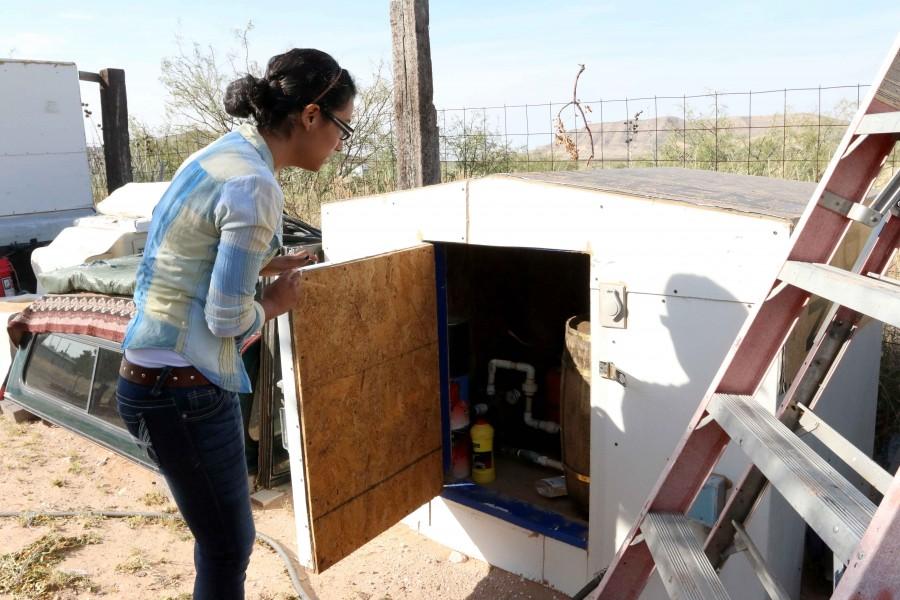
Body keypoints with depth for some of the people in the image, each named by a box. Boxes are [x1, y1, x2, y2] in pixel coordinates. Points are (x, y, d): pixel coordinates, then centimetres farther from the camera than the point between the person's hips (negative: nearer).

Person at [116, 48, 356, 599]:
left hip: (155, 375, 9)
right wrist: (275, 303, -2)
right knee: (229, 548, 10)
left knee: (224, 537, 24)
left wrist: (267, 264, 16)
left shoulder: (223, 153, 8)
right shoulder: (255, 186, -22)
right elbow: (228, 320, -20)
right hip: (183, 389, -9)